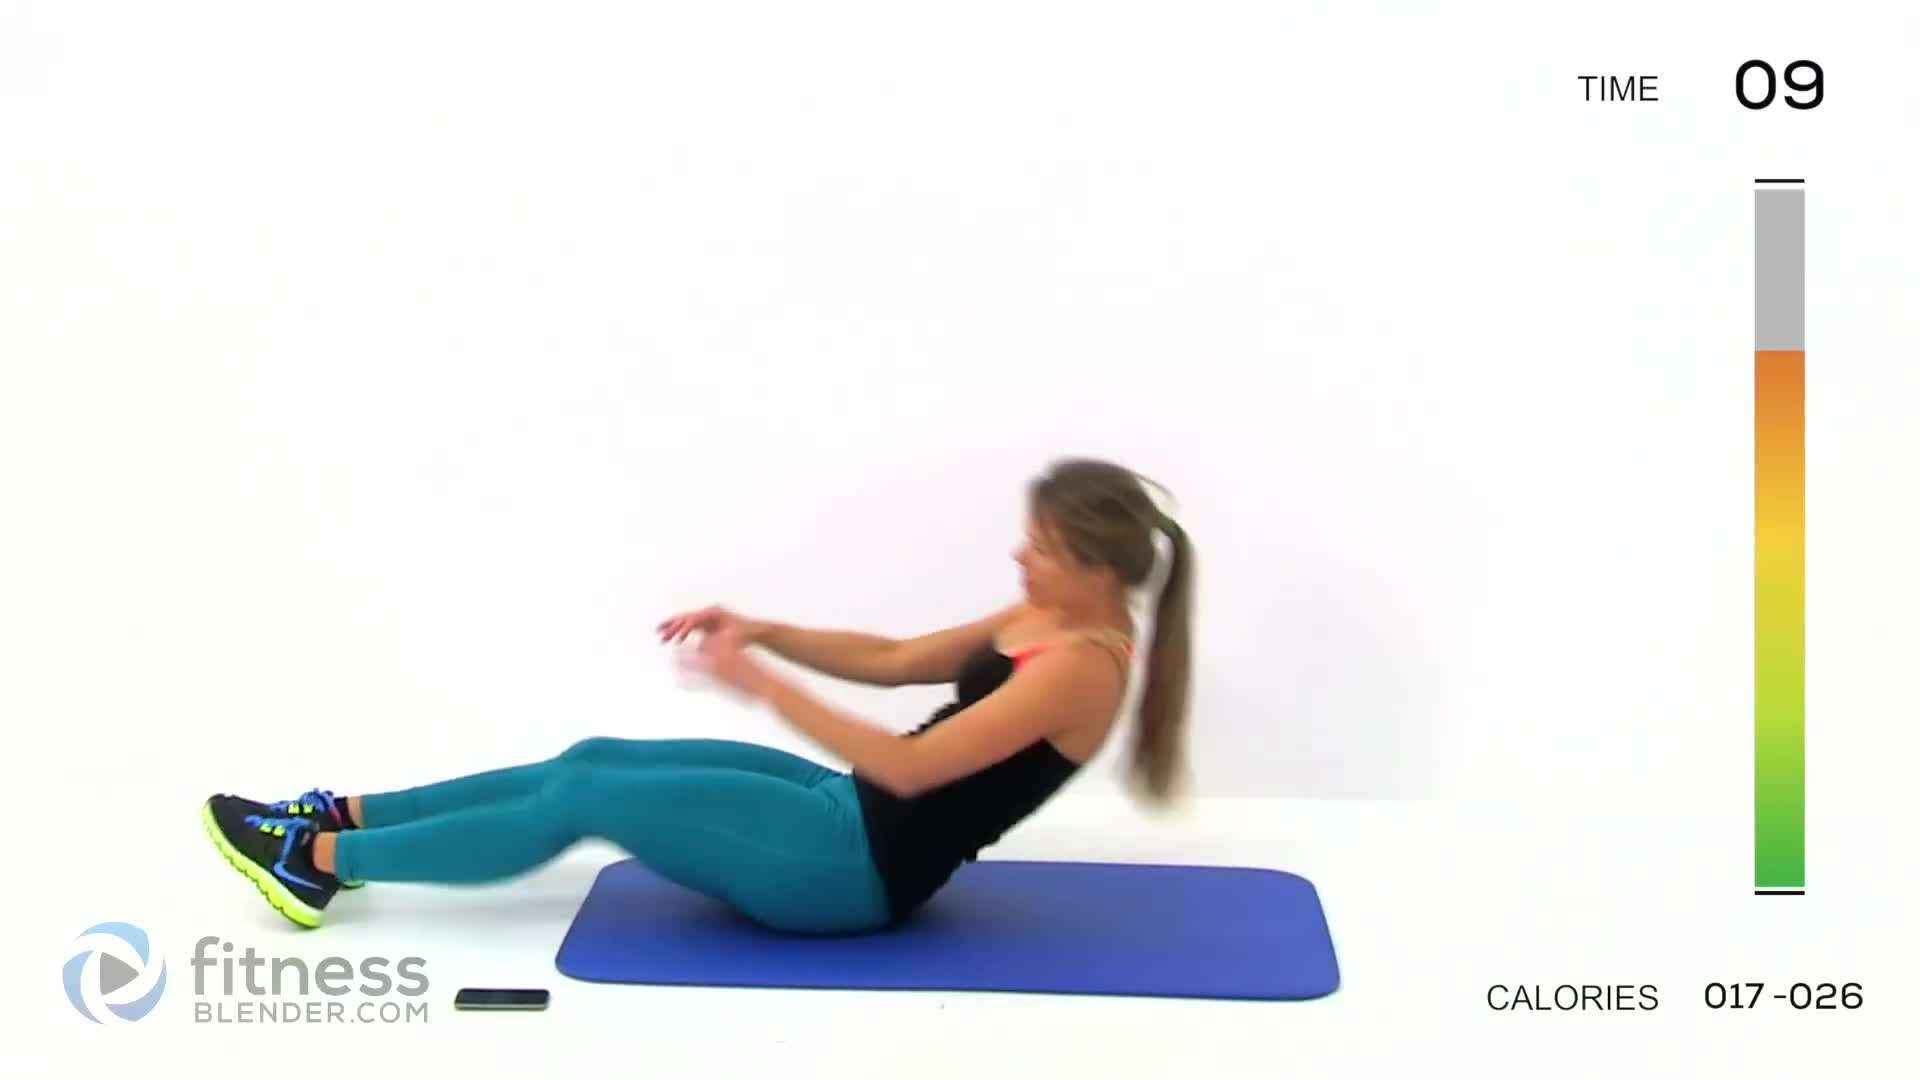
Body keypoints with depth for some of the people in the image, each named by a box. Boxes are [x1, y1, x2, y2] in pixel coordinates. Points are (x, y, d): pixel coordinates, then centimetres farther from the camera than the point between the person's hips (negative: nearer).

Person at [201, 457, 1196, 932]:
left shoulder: (1082, 668, -22)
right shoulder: (1044, 620, 8)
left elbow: (909, 766, -30)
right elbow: (890, 660, 15)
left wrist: (763, 686, -27)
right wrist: (762, 630, 3)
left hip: (859, 869, -9)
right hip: (849, 817, 9)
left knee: (585, 798, -9)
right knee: (596, 759, 5)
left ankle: (320, 864, 2)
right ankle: (340, 816, 13)